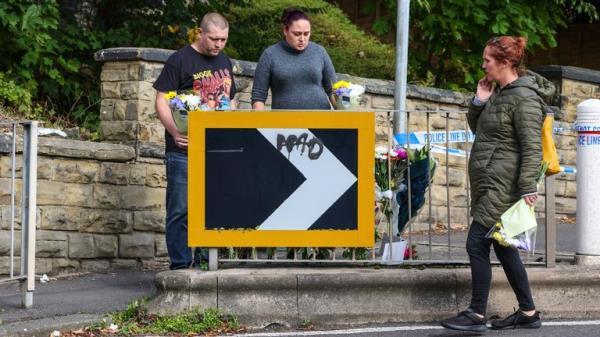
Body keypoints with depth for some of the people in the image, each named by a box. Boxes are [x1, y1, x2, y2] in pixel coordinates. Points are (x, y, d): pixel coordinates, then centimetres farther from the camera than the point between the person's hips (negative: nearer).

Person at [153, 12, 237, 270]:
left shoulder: (224, 62, 16)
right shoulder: (180, 60, -4)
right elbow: (162, 101, -7)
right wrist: (175, 132, -20)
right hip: (184, 149, -6)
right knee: (181, 210, -4)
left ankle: (204, 263, 15)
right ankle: (180, 266, -1)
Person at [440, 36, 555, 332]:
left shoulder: (524, 98, -15)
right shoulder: (500, 92, 14)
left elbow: (532, 148, -19)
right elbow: (476, 128, 24)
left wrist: (527, 189, -22)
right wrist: (479, 101, 6)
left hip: (502, 187, -10)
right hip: (487, 183, 10)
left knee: (476, 244, -9)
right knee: (503, 248, 13)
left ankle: (476, 315, -3)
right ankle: (528, 313, 20)